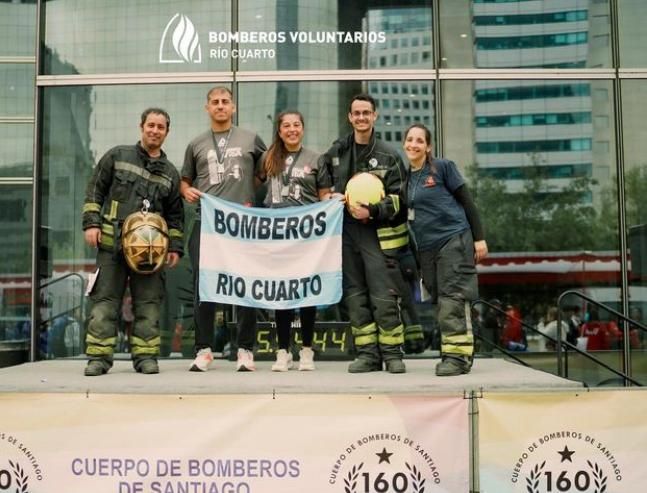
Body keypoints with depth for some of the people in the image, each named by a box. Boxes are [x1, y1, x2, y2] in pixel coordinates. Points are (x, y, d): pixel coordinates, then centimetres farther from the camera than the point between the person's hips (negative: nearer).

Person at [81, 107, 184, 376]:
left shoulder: (170, 172, 16)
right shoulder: (117, 156, 10)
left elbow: (175, 215, 17)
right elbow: (95, 191, 8)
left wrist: (175, 246, 7)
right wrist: (91, 223, -2)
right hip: (112, 242, -2)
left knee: (148, 303, 1)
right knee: (105, 301, -1)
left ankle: (146, 355, 8)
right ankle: (99, 356, 3)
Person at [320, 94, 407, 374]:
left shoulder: (388, 156, 0)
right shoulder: (336, 152, 10)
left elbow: (398, 198, -3)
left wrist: (372, 212, -18)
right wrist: (331, 196, 3)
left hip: (377, 233, -4)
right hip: (346, 232, 4)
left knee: (383, 297, -5)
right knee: (355, 296, 6)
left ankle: (392, 353, 6)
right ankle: (367, 353, 14)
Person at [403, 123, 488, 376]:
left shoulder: (443, 167, -1)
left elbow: (466, 201, -2)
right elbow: (405, 213, 19)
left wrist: (479, 237, -6)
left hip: (454, 239, -5)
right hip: (426, 248, 6)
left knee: (452, 299, -11)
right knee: (441, 302, 6)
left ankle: (458, 355, -9)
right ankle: (453, 354, 13)